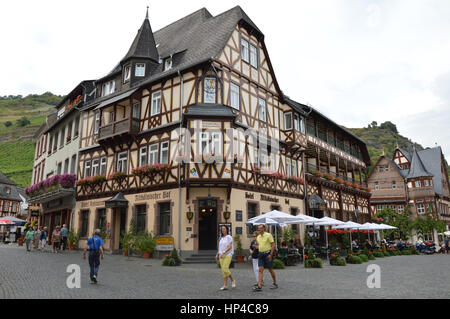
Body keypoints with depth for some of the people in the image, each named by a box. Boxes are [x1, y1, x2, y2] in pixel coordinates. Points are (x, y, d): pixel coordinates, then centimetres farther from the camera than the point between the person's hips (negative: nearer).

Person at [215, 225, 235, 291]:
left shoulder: (229, 237, -5)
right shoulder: (221, 238, 15)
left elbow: (230, 246, -14)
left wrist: (223, 252, -22)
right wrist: (217, 254, 11)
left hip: (228, 255, -6)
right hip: (221, 256, 6)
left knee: (225, 269, -16)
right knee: (223, 270, 2)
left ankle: (232, 281, 5)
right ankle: (225, 285, 3)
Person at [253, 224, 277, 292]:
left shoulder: (268, 235, -9)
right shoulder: (258, 237, 12)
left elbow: (273, 245, -12)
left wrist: (270, 254, -18)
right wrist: (256, 246, 2)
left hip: (267, 254, -6)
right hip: (261, 254, 6)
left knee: (270, 270, 5)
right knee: (260, 270, -3)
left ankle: (275, 284, 23)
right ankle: (259, 286, -8)